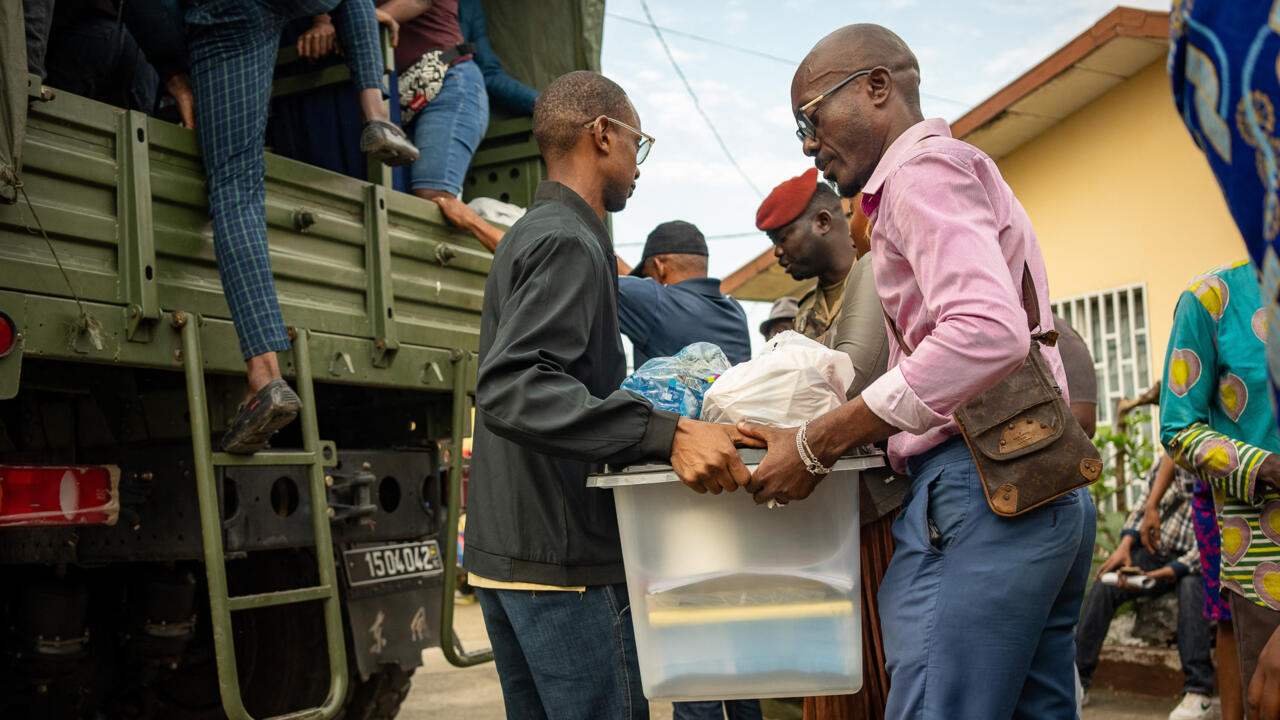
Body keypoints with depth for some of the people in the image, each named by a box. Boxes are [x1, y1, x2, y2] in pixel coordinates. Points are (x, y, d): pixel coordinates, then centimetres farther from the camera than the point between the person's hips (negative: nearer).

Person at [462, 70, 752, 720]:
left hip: (500, 554, 10)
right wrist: (665, 434, -35)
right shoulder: (569, 242, -12)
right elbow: (511, 389, -27)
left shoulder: (527, 234, 21)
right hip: (561, 557, -10)